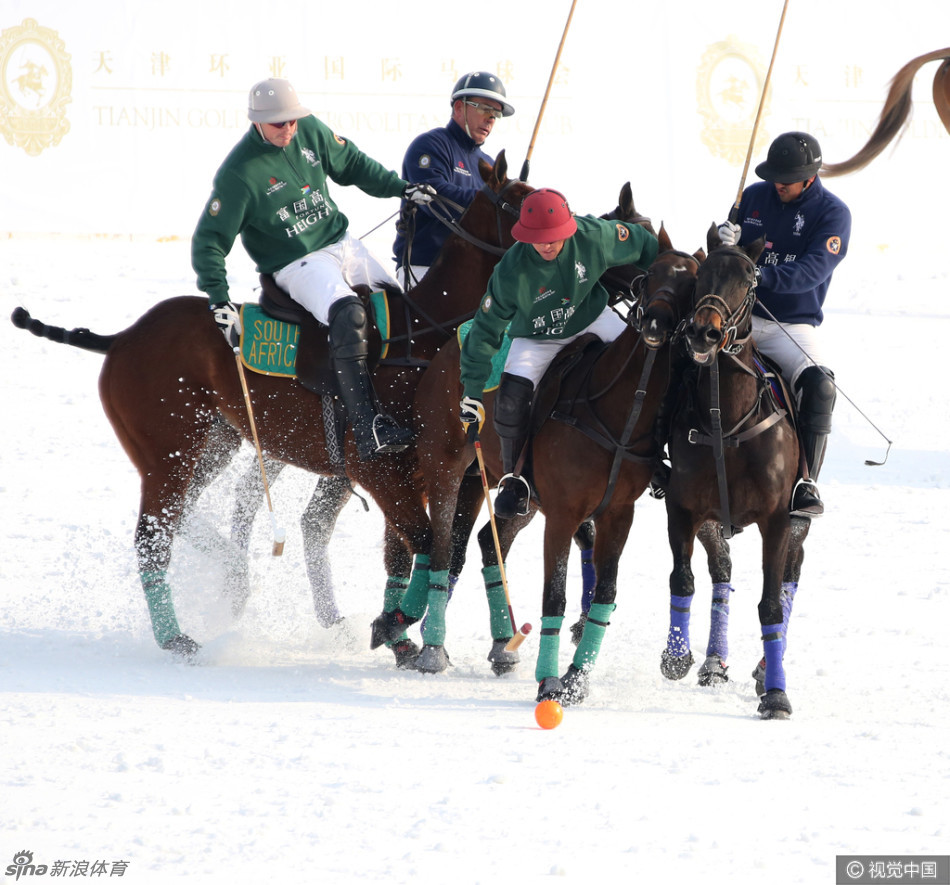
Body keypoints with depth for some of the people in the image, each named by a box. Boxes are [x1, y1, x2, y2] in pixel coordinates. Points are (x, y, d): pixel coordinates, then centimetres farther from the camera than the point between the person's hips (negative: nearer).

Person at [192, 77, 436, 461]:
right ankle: (368, 430, -39)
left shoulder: (310, 131, 0)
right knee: (348, 315, -33)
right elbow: (209, 241, -16)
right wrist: (218, 298, -27)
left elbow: (351, 163, 19)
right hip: (297, 265, -8)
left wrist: (401, 187, 13)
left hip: (342, 243, 8)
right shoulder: (239, 173, -18)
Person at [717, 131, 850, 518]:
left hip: (794, 325, -3)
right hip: (740, 314, 3)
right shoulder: (754, 197, 6)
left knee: (818, 384, -30)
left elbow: (812, 271, -20)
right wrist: (726, 242, -14)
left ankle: (805, 482, -25)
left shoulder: (833, 214, -5)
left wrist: (763, 274, -37)